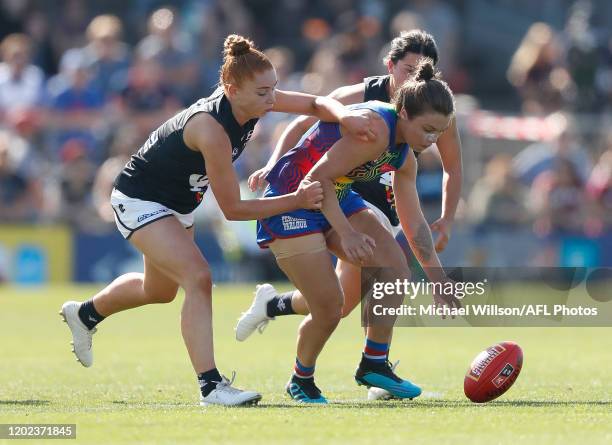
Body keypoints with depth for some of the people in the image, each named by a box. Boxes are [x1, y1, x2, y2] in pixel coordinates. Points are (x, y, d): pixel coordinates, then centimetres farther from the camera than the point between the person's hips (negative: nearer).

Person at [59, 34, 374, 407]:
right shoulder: (211, 128, -37)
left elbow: (316, 103, -5)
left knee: (160, 291, 27)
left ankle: (85, 314, 54)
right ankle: (211, 386, -26)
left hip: (178, 204, 9)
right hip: (140, 200, -9)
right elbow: (233, 208, -29)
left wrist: (344, 116, -27)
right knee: (198, 278, -26)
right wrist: (297, 201, -31)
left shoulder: (250, 100, -16)